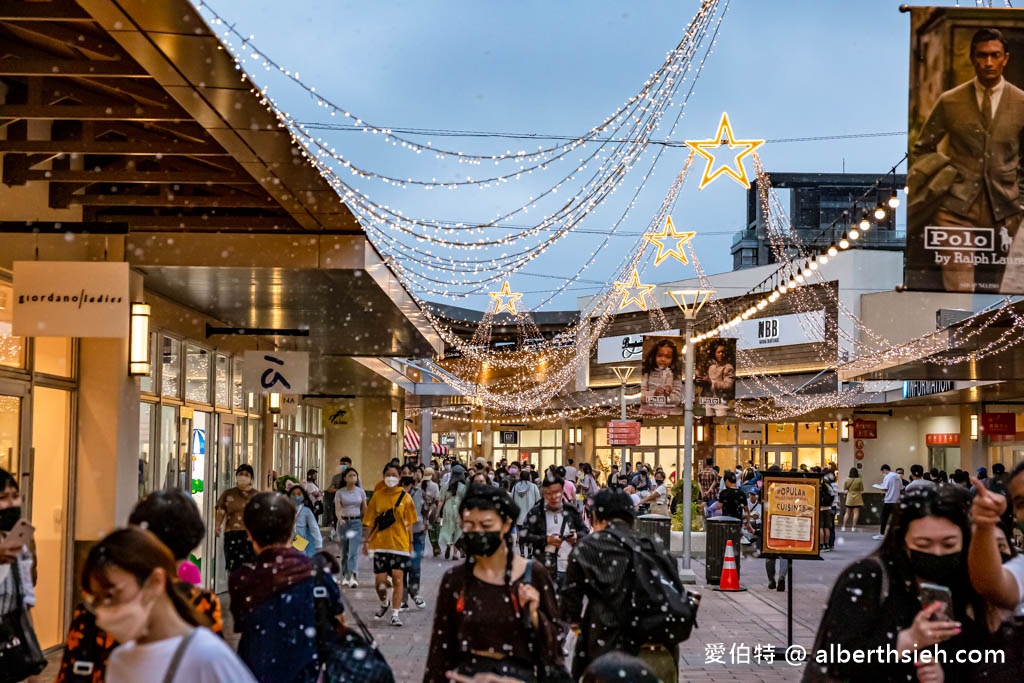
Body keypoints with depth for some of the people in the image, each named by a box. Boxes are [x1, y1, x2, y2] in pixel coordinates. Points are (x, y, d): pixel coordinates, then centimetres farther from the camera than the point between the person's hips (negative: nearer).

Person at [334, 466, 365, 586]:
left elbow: (364, 509, 11)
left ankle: (353, 577, -24)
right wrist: (340, 519, -27)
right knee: (344, 552, 7)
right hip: (344, 522, 1)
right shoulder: (340, 493, 1)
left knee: (354, 551, -14)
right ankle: (345, 576, 20)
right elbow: (337, 510, -7)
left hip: (356, 522, -1)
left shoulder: (361, 492, 6)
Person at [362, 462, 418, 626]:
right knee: (380, 581, 1)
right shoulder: (377, 496, 3)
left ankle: (395, 614, 1)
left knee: (398, 578, -6)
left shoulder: (405, 497, 1)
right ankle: (384, 603, 31)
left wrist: (411, 543, 4)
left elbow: (409, 523, 5)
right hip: (380, 543, 1)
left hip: (400, 544, -1)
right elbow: (370, 521, 6)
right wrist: (366, 541, 2)